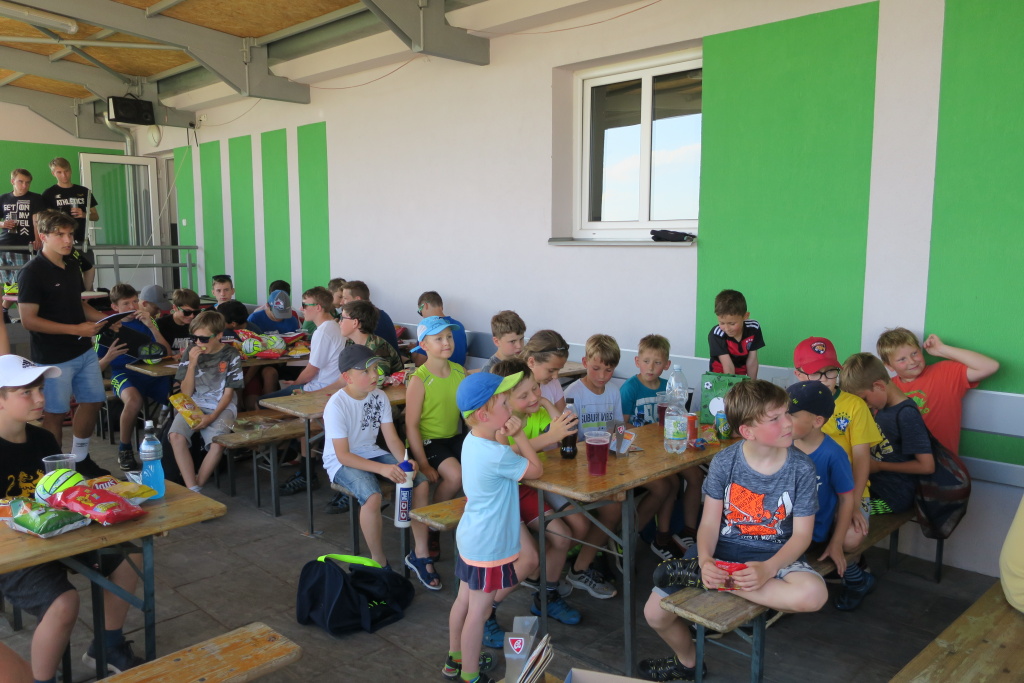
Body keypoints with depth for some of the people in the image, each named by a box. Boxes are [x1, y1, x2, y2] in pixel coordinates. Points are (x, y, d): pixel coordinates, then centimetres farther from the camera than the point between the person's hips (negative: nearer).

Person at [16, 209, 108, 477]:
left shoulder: (72, 265, 8)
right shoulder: (32, 272, -15)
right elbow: (29, 320, -20)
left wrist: (103, 318, 2)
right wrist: (76, 329, -23)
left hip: (84, 351, 8)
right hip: (53, 358, -8)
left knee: (93, 401, 15)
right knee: (54, 413, 3)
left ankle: (80, 459, 33)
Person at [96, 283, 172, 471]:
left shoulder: (145, 321, 12)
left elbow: (166, 352, 0)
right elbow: (97, 368, 9)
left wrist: (151, 326, -10)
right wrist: (108, 357, -14)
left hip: (150, 371, 2)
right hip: (123, 373, -2)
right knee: (134, 400, -38)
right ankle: (124, 449, -12)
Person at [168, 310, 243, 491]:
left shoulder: (231, 355, -2)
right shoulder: (190, 352, 4)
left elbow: (228, 393, -1)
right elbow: (186, 392, 2)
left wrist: (212, 417, -16)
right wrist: (192, 364, -11)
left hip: (221, 407, -2)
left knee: (218, 443, -32)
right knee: (176, 436, -28)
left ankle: (197, 484, -13)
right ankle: (193, 490, -27)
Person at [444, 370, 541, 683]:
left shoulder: (472, 440, 0)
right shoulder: (497, 455, -27)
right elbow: (536, 470, -13)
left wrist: (505, 437, -6)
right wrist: (518, 435, -9)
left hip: (470, 536, 9)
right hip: (489, 545, -9)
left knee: (464, 600, 21)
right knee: (478, 611, 6)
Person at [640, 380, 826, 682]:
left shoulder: (801, 468, -11)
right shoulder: (724, 462, -8)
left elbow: (801, 534, -9)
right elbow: (709, 522, -6)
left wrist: (768, 569, -26)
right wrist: (705, 560, -26)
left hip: (774, 553, -1)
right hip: (723, 547, 1)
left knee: (813, 594, -35)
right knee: (655, 613, -9)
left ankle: (708, 579, -20)